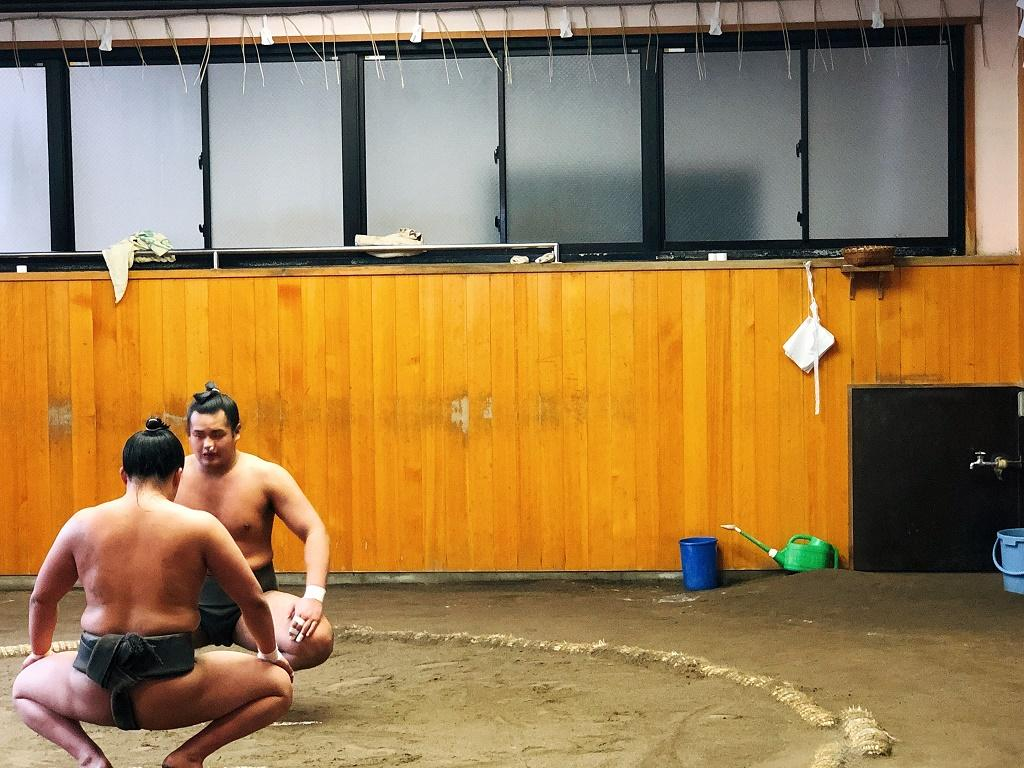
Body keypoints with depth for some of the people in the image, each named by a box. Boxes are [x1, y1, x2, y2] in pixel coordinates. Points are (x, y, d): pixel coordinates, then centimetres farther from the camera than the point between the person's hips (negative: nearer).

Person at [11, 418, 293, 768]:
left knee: (23, 687, 33)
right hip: (171, 692, -2)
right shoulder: (200, 526, -3)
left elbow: (40, 599, 18)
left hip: (94, 695, 2)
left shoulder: (83, 523, 5)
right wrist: (270, 653, 23)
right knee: (279, 685, 18)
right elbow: (254, 601, 3)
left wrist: (39, 653, 38)